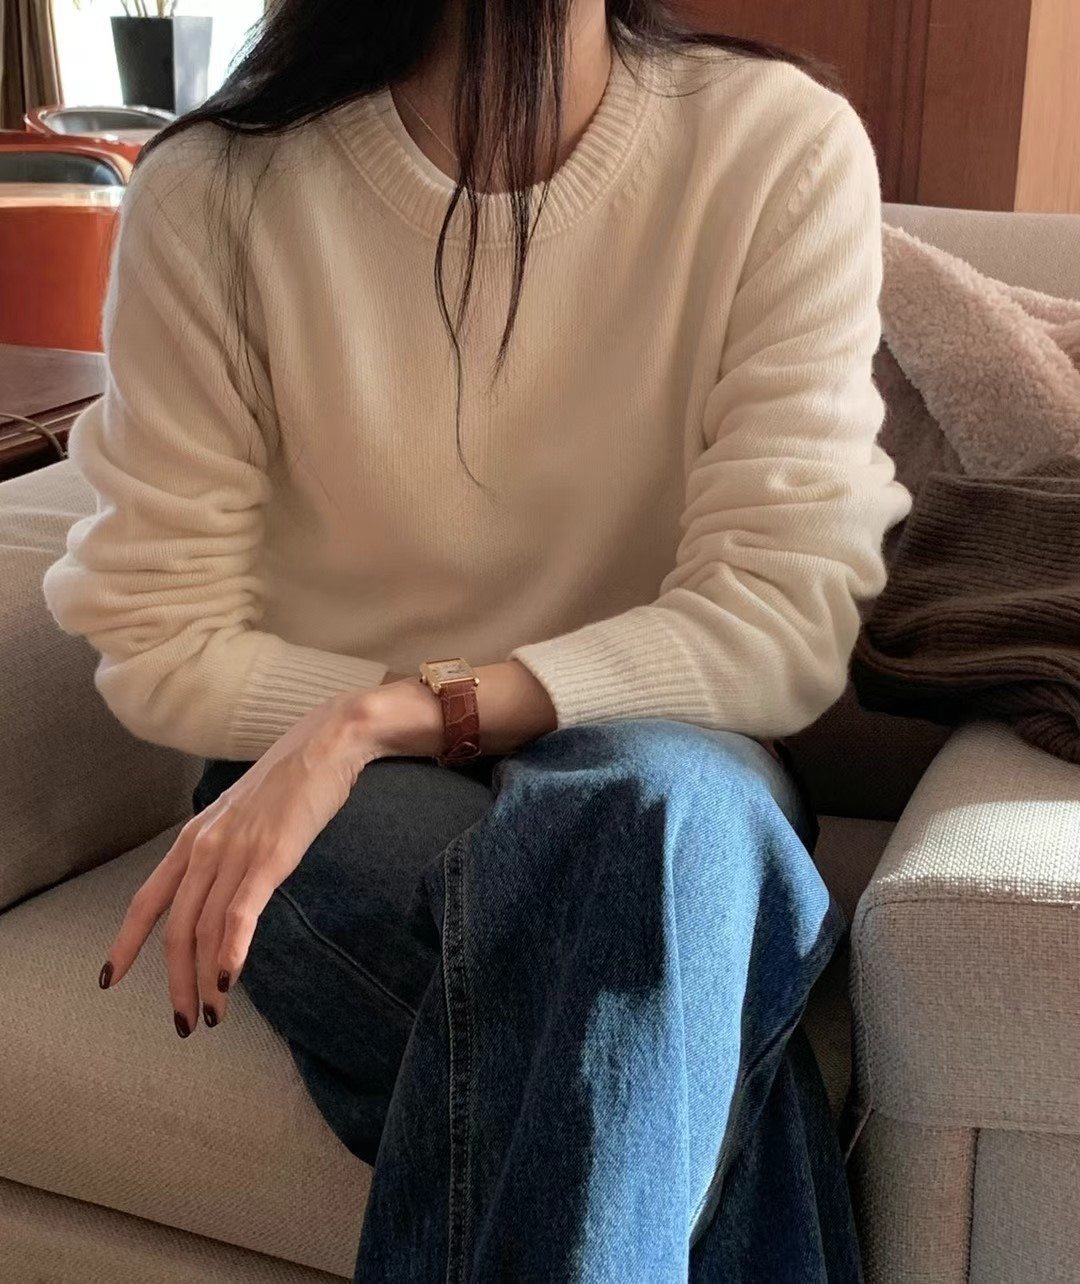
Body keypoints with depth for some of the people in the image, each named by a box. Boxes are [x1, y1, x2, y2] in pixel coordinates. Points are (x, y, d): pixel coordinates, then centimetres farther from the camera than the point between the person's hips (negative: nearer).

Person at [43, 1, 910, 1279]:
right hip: (313, 804, -1)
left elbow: (786, 622, -15)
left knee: (661, 802, -34)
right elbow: (160, 643, -4)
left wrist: (385, 716, -25)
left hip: (672, 777, 1)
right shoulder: (216, 191, -9)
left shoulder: (783, 145, -9)